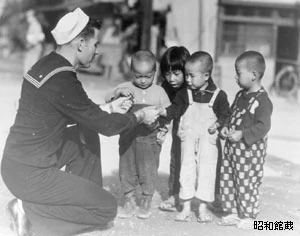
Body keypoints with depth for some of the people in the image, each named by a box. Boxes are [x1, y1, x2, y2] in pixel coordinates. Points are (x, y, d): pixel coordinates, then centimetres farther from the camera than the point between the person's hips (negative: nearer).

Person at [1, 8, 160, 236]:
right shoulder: (61, 81, -24)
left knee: (87, 132, 20)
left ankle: (86, 197, 20)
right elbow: (106, 126, -14)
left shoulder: (48, 64, 5)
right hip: (30, 174, -9)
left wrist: (108, 108, 18)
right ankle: (29, 210, -4)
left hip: (21, 158, 9)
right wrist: (139, 116, 2)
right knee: (108, 208, -3)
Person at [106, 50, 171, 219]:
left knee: (148, 170, 1)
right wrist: (119, 93, -26)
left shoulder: (159, 92, 2)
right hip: (128, 136, 2)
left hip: (150, 137, -1)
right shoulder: (126, 88, 2)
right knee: (126, 169, 7)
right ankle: (129, 202, 20)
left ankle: (146, 203, 18)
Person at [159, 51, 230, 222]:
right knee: (187, 170, 5)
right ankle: (186, 206, 13)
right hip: (188, 139, 3)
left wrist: (218, 124, -19)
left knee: (206, 171, 2)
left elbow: (225, 114, -2)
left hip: (208, 140, -2)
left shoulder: (219, 95, -7)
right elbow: (176, 109, -1)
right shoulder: (185, 94, 1)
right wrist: (165, 112, -20)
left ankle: (203, 207, 13)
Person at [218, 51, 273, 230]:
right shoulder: (240, 95, 10)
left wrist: (242, 134, -26)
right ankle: (233, 213, 25)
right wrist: (226, 127, 2)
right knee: (227, 179, 13)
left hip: (250, 149, -9)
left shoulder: (262, 100, -18)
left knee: (246, 183, 0)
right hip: (233, 147, 9)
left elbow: (263, 126, -22)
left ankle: (248, 217, 15)